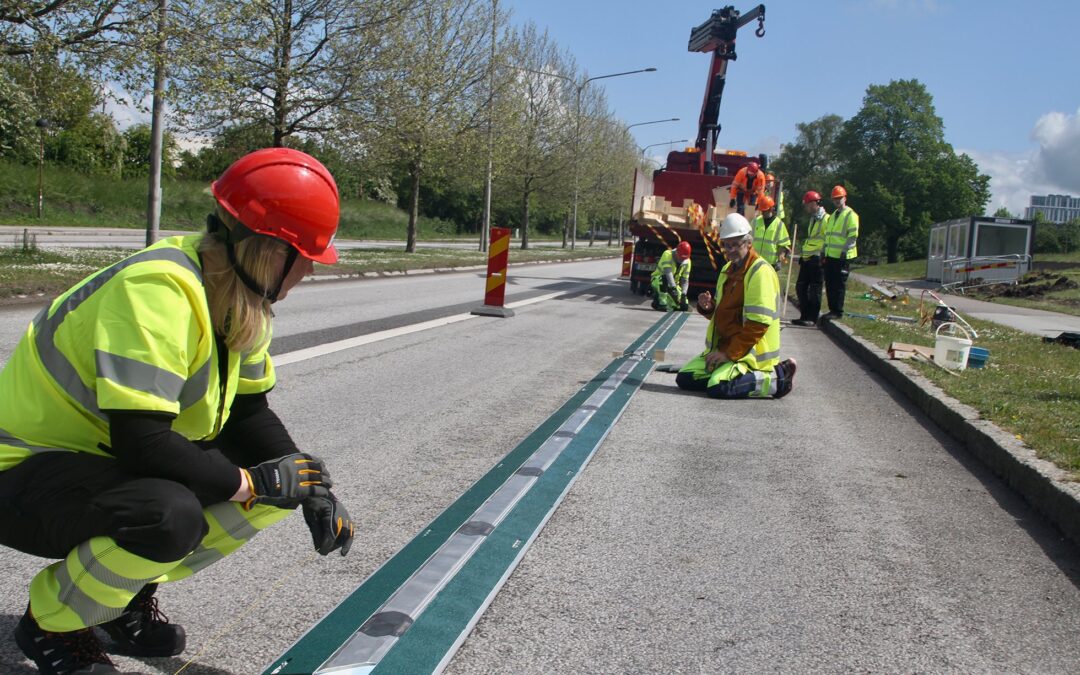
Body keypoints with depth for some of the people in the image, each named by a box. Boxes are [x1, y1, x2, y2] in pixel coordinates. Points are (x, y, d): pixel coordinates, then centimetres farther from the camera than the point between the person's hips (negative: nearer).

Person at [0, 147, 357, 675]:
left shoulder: (240, 297, -2)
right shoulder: (157, 292, -30)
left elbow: (249, 411, 4)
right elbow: (140, 441, -35)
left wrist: (312, 488, -9)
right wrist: (250, 482, -23)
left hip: (115, 462, 9)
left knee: (283, 478, -3)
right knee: (170, 517, -36)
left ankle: (130, 593, 11)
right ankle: (48, 623, -5)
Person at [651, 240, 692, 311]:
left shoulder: (687, 262, -7)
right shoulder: (667, 255, -23)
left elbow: (685, 280, -7)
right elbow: (668, 272, -37)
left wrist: (683, 294, -21)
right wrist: (673, 288, -48)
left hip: (673, 284, 6)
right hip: (657, 280, -5)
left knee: (684, 306, -9)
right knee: (664, 279, -41)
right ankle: (662, 303, -29)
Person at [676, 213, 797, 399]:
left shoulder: (760, 272, -16)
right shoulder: (728, 269, 14)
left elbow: (759, 323, -22)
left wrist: (729, 353, -21)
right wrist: (708, 307, -2)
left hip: (750, 351, -8)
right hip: (724, 347, 8)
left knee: (718, 388, -29)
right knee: (684, 379, -3)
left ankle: (777, 378, -10)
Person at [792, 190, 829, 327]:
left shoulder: (826, 219, -11)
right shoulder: (813, 219, 19)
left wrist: (821, 255, -19)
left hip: (816, 259, -9)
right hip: (806, 259, 9)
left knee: (814, 290, -4)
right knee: (801, 287, 9)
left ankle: (812, 319, 0)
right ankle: (804, 316, 16)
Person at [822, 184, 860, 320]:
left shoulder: (850, 215, -6)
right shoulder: (832, 216, 19)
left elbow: (853, 236, -13)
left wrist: (844, 250, -19)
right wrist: (825, 250, 17)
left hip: (842, 256, -8)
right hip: (830, 255, 8)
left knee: (839, 284, -4)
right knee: (829, 284, 9)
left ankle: (838, 311, 1)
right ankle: (832, 309, 17)